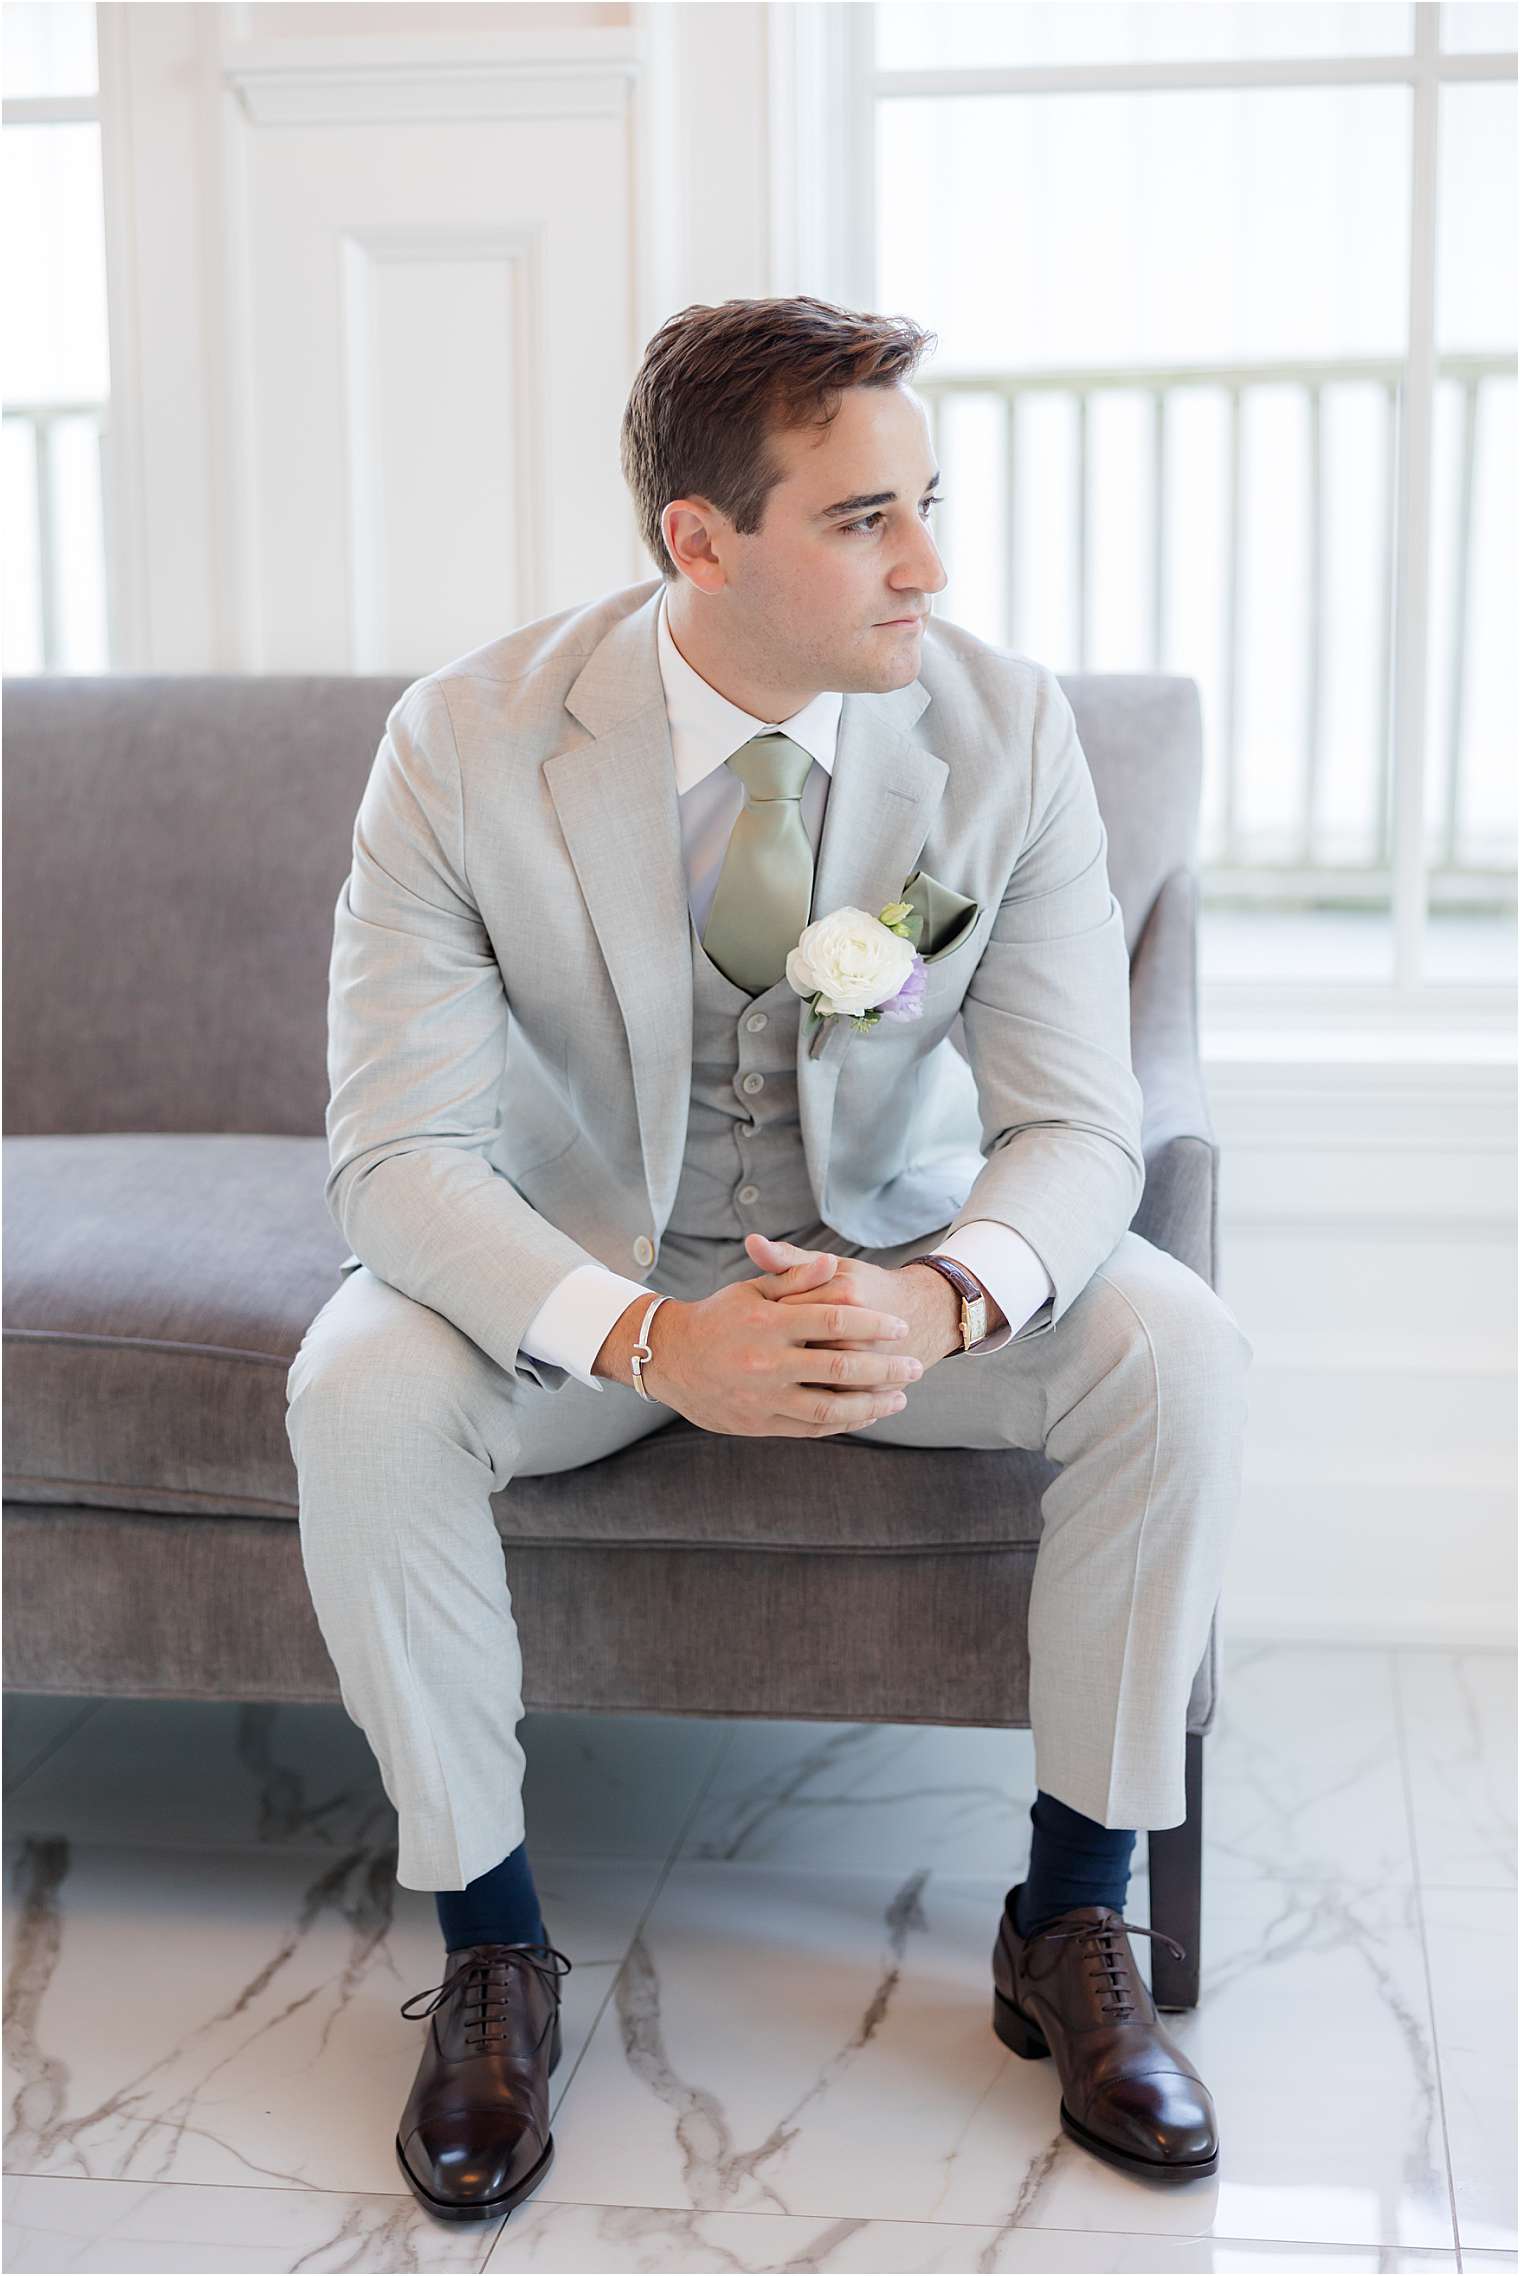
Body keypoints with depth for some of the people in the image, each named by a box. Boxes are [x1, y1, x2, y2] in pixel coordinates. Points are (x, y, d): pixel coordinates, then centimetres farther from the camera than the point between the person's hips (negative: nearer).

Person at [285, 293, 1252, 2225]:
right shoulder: (466, 744, -20)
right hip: (582, 1265, -1)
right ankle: (488, 1941, -7)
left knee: (1175, 1348, -24)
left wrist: (939, 1299, -38)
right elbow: (396, 1150, -22)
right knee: (357, 1393, -30)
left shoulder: (1005, 728, -15)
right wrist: (645, 1339, -40)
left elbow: (1077, 1127, -14)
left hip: (900, 1254, 1)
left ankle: (1075, 1922, -5)